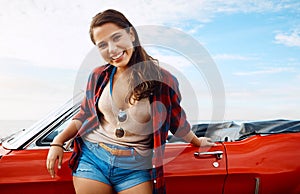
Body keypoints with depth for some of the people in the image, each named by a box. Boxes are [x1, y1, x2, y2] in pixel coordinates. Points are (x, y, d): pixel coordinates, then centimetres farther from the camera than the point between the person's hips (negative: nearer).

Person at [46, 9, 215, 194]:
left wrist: (198, 141, 22)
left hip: (136, 168, -2)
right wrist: (58, 141, 3)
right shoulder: (99, 76, 1)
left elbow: (176, 120, 9)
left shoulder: (162, 80, -7)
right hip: (92, 158, 2)